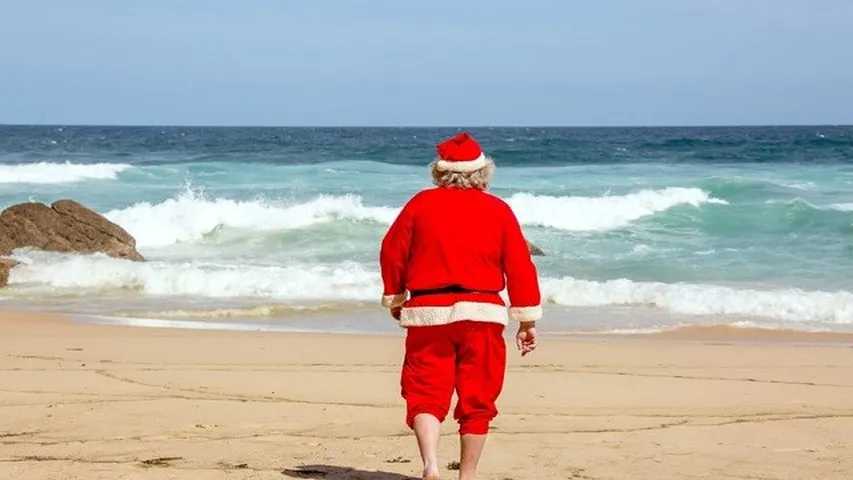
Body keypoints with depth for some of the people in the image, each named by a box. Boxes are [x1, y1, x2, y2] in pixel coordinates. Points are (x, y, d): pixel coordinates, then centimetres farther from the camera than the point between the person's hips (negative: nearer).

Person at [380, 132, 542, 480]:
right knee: (477, 398, 11)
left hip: (428, 311, 0)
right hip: (482, 313, 0)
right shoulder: (498, 210, 2)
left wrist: (394, 297, 23)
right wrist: (527, 320, 8)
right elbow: (520, 266, 1)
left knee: (426, 394, 2)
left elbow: (391, 252, 7)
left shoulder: (421, 203, 3)